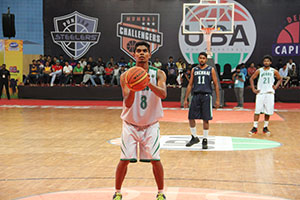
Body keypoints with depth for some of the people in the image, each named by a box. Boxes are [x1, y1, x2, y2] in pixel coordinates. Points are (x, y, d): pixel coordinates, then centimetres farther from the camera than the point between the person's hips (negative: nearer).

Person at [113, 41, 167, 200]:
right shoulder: (126, 76, -8)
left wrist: (149, 83, -43)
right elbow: (127, 104, -17)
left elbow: (163, 94, -26)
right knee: (124, 160, -2)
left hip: (151, 124, 0)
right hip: (130, 124, 0)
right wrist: (133, 88, -37)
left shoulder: (158, 74, -7)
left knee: (155, 160, -2)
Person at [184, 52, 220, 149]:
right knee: (191, 117, 0)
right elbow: (190, 85, 13)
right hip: (196, 96, 3)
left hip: (206, 96, -3)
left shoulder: (211, 69, 3)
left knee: (206, 119, 0)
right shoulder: (194, 70, 10)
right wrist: (186, 99, 9)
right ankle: (194, 137, 19)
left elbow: (216, 85, 4)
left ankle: (205, 140, 12)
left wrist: (217, 99, -2)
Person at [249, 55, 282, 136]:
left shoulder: (274, 71, 4)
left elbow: (280, 79, 17)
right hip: (260, 93, -1)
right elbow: (251, 79, 11)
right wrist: (253, 89, 2)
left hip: (270, 93, 1)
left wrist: (276, 86, 2)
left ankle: (265, 127, 16)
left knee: (268, 111, 3)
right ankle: (255, 128, 0)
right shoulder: (259, 71, 3)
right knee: (257, 111, -5)